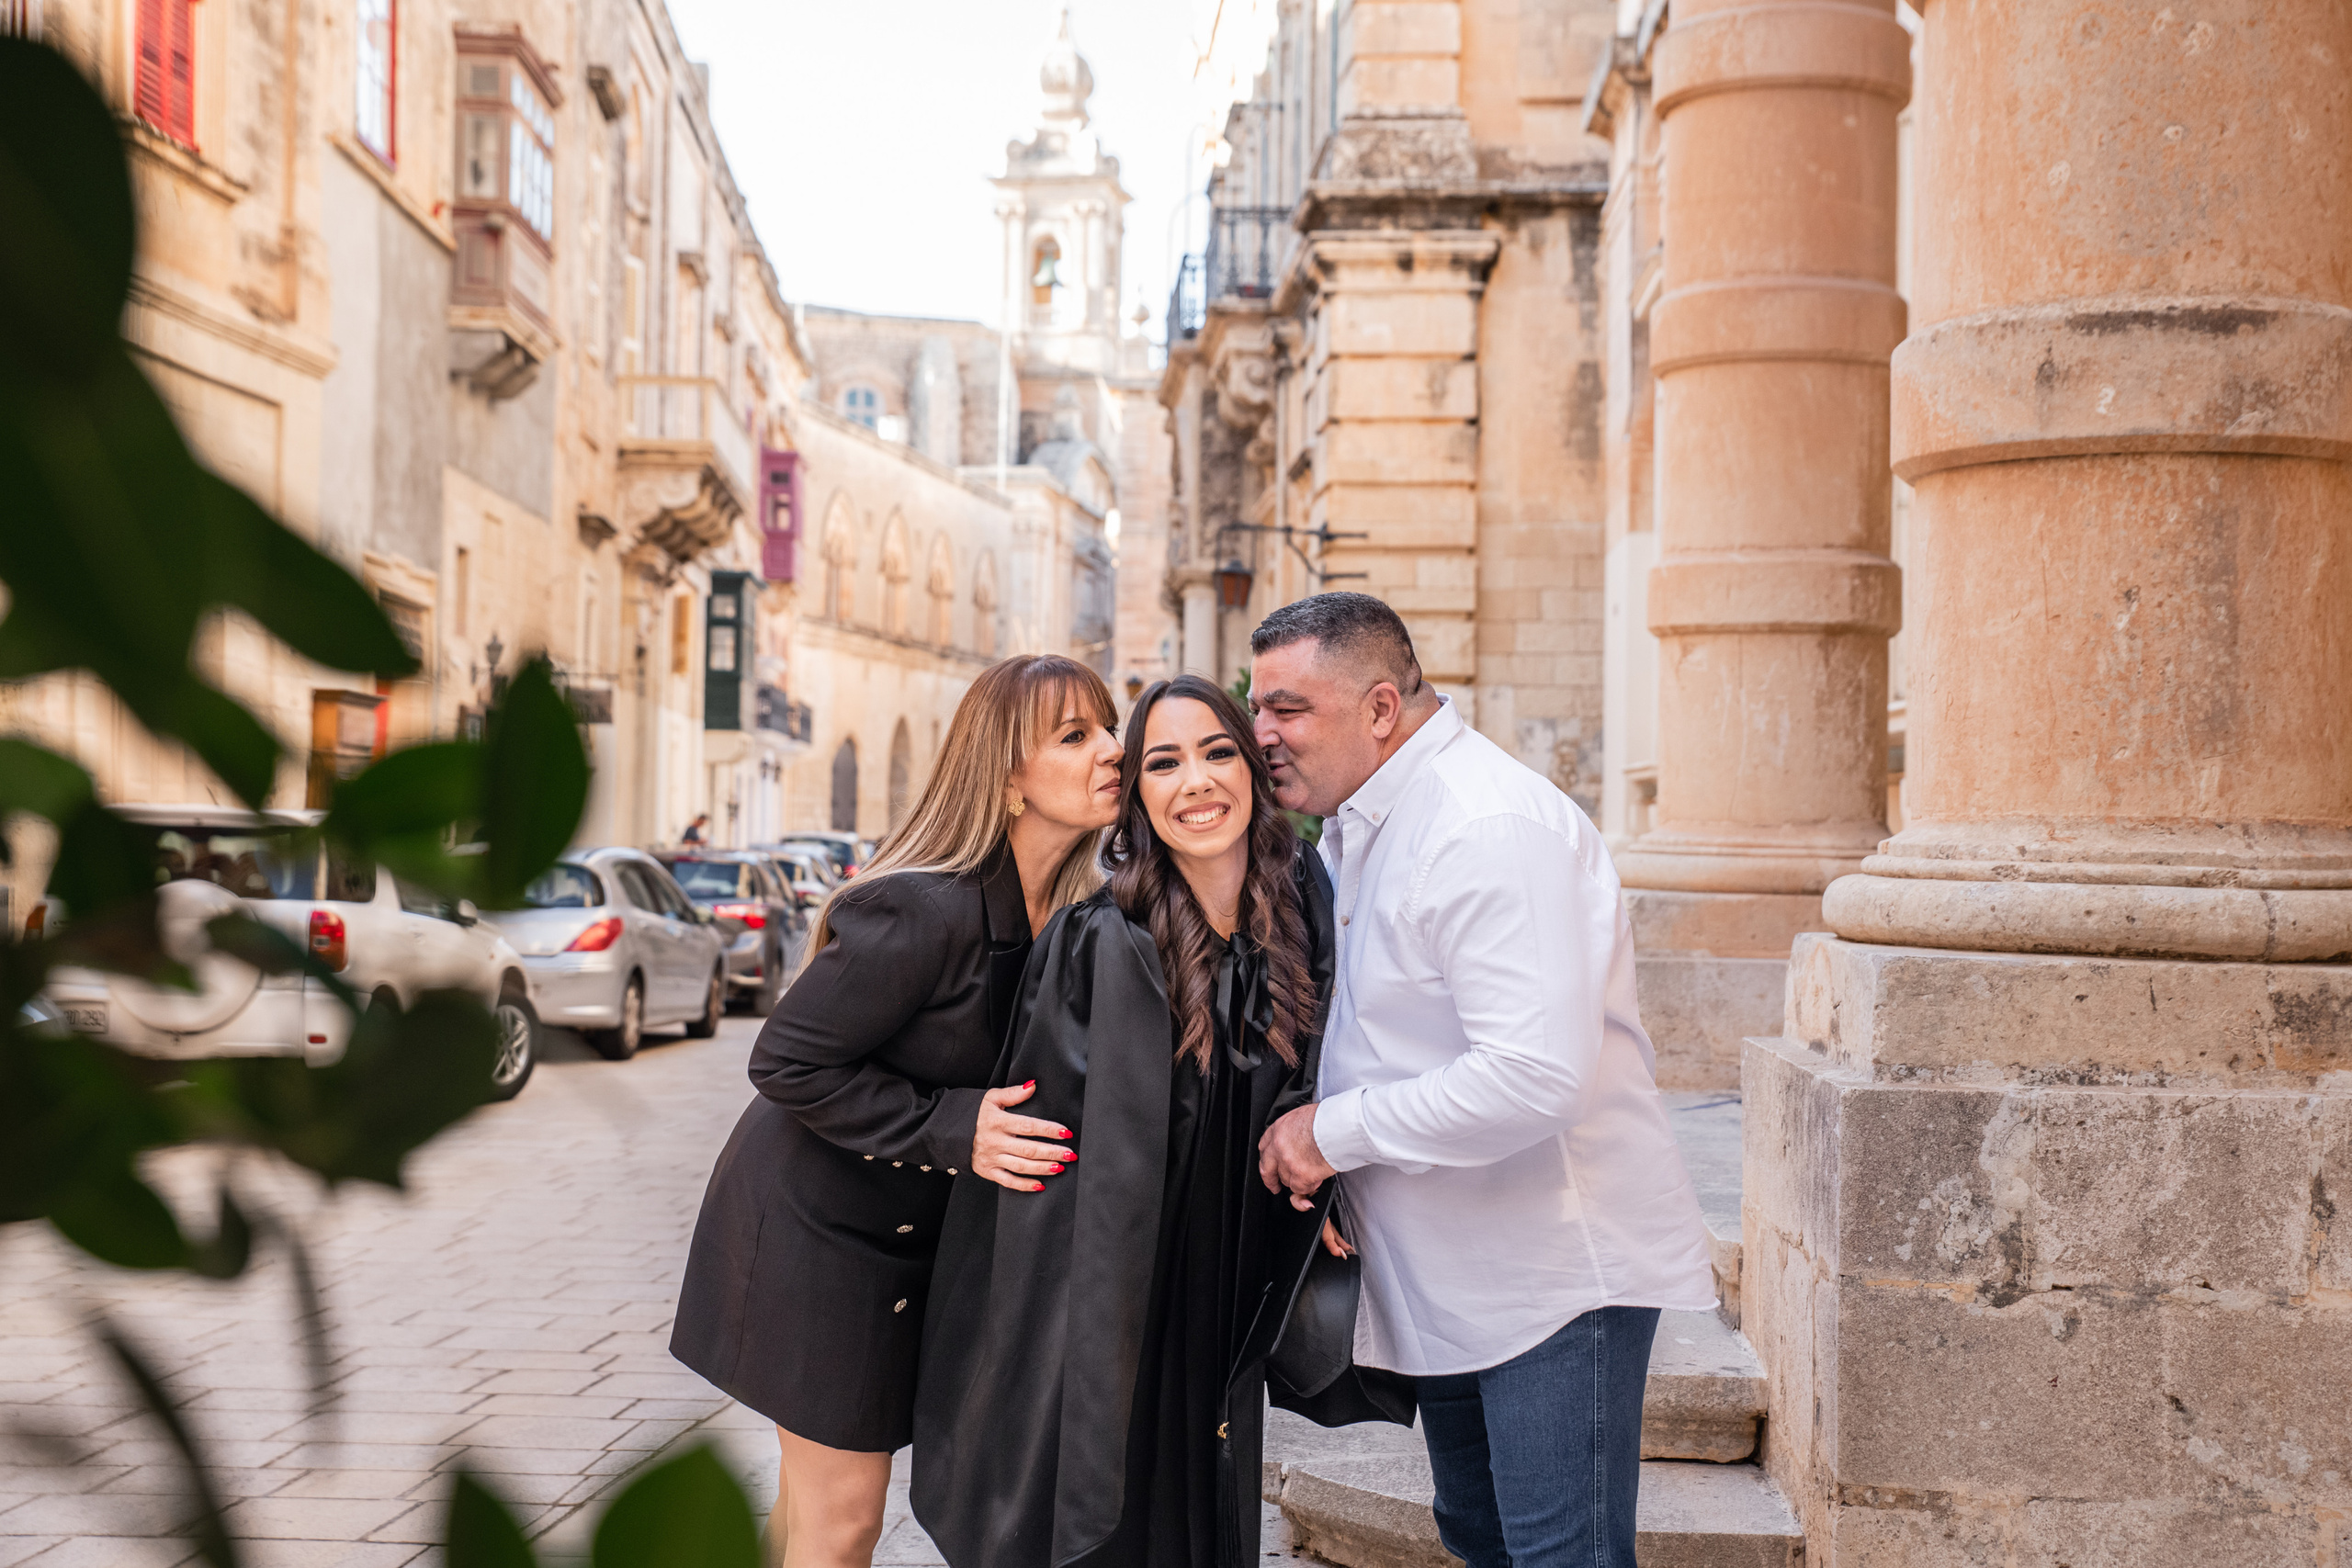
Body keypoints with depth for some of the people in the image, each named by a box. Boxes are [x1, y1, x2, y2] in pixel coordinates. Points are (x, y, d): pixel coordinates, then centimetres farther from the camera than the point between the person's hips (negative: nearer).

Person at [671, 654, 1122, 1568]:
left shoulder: (1072, 910, -3)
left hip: (904, 1230, 8)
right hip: (816, 1226, -7)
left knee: (817, 1492, 20)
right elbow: (789, 1063, -23)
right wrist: (953, 1129, -27)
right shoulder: (925, 911, -28)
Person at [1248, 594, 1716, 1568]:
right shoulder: (1358, 824, 10)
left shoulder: (1487, 829, -24)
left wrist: (1334, 1130, -22)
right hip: (1448, 1276, 10)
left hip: (1557, 1273, -10)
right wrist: (1306, 1142, 3)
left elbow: (1537, 1075, -33)